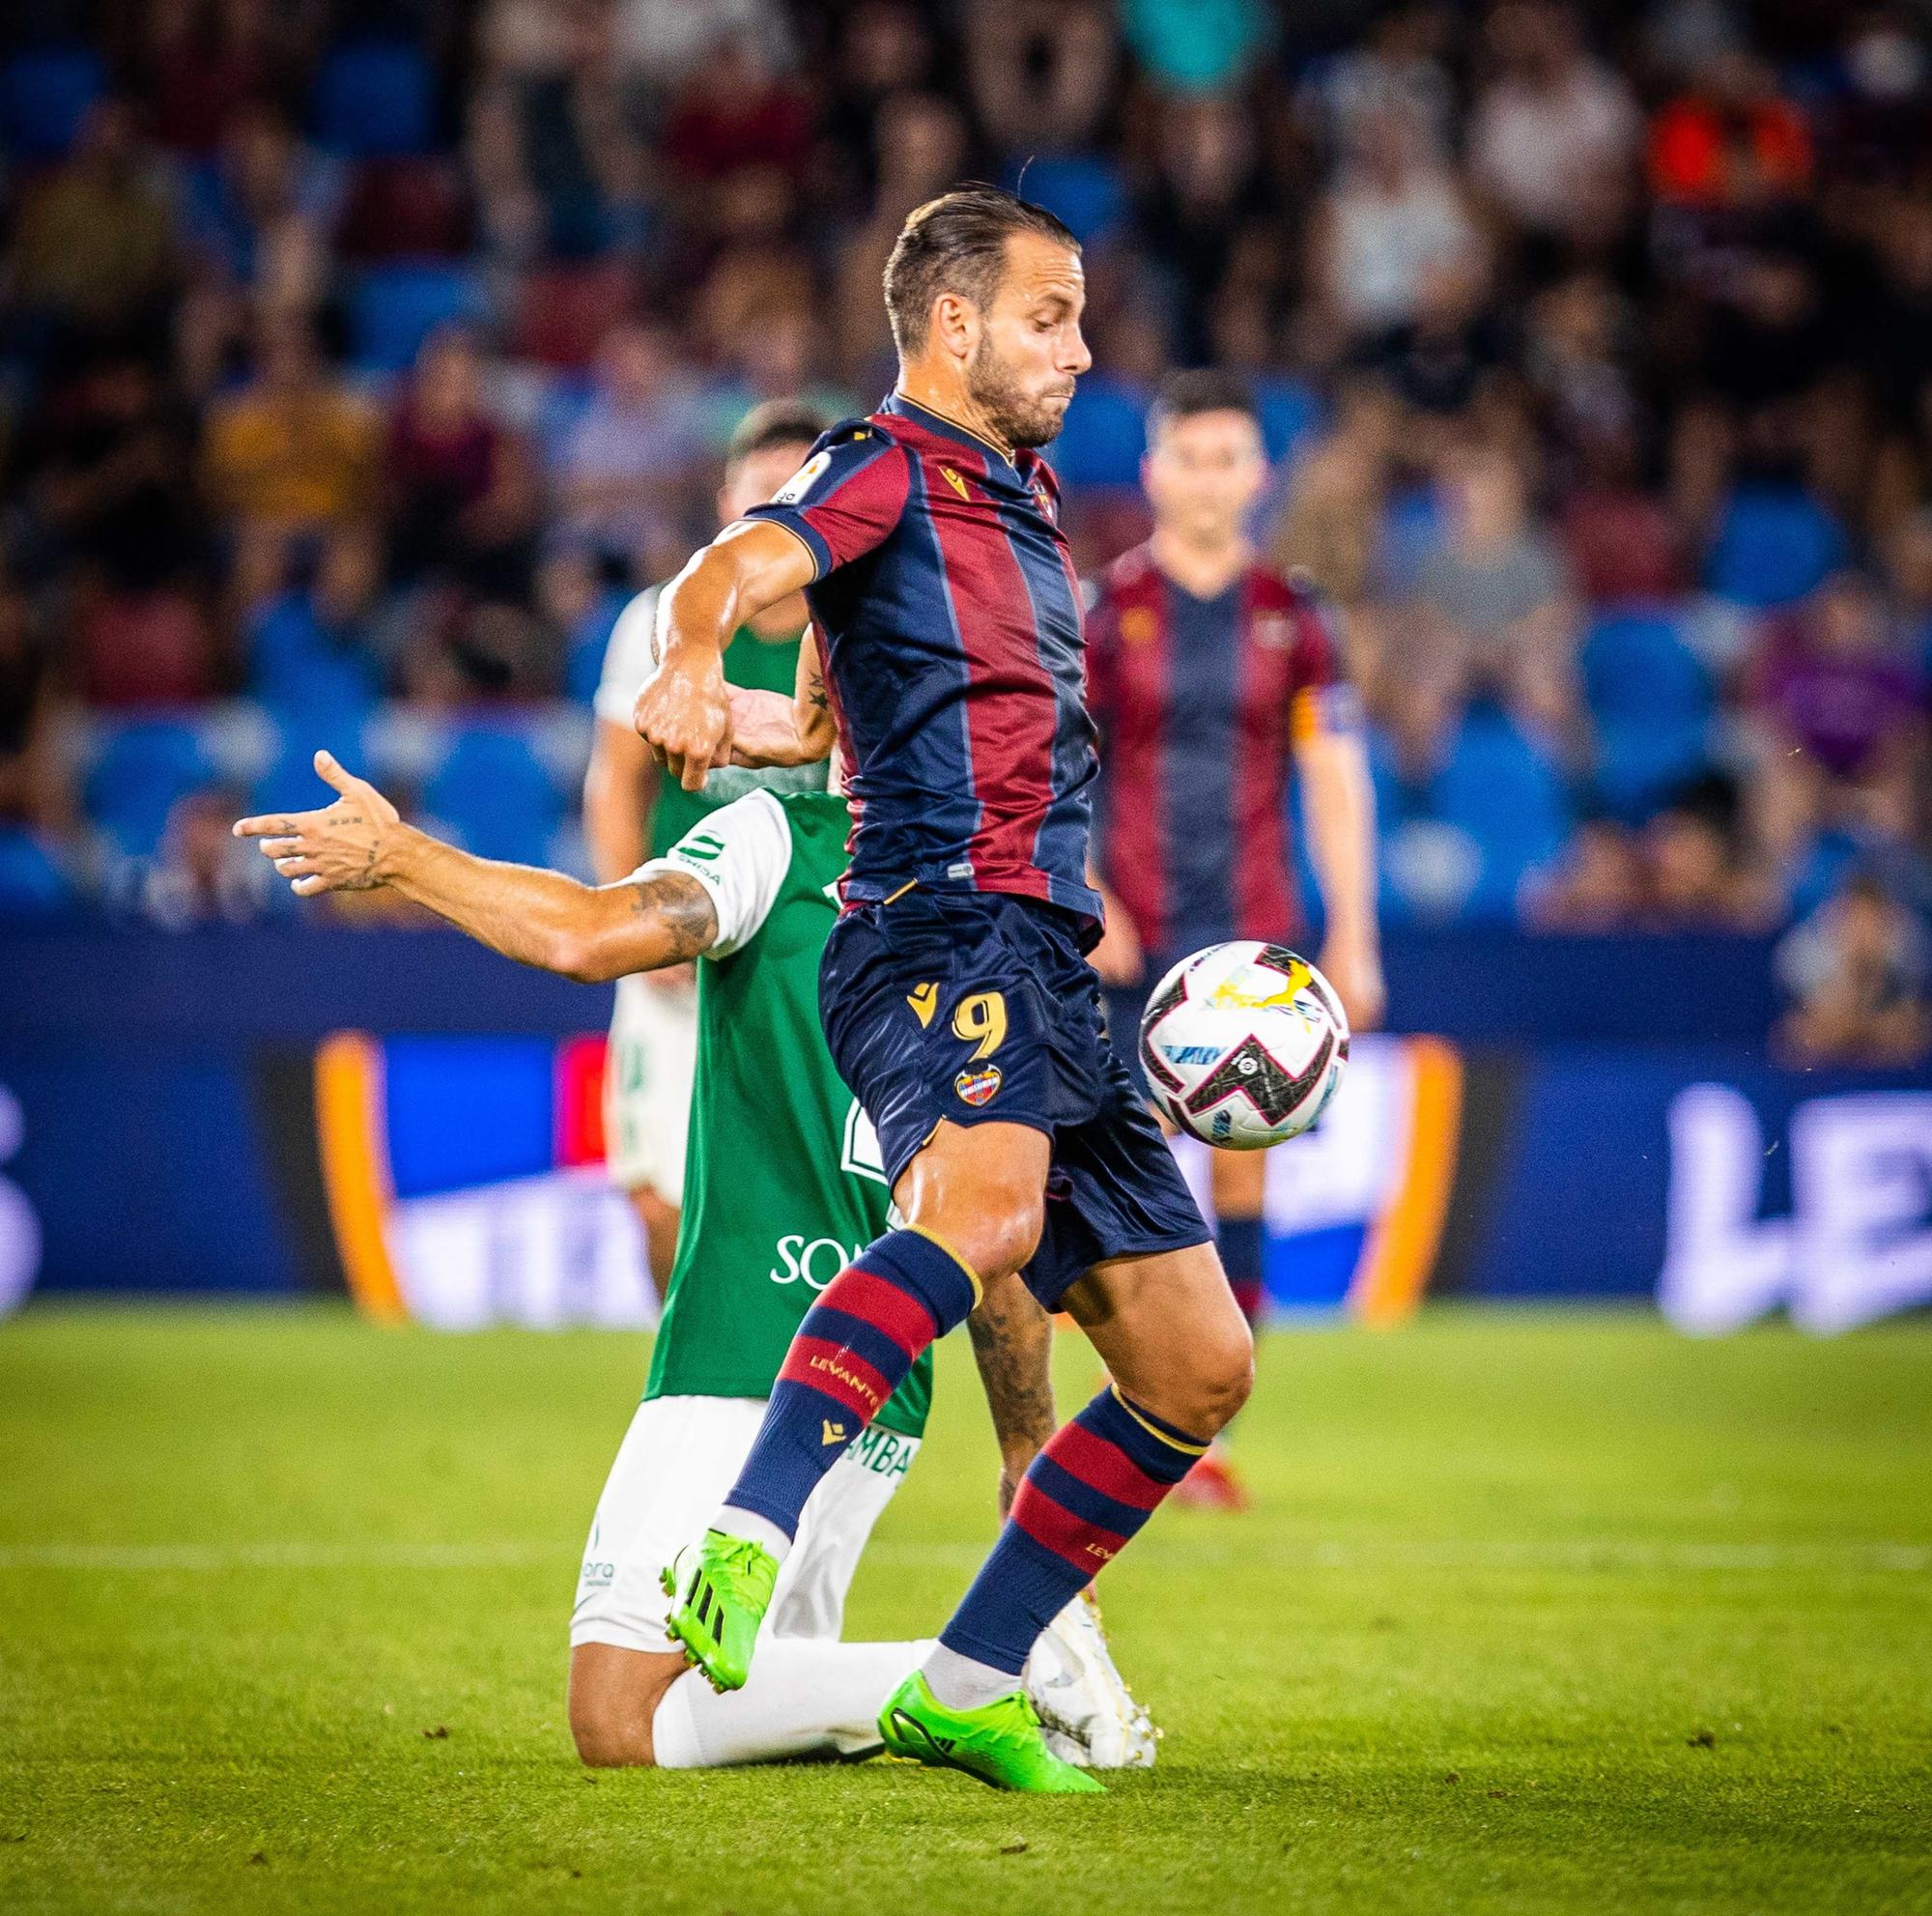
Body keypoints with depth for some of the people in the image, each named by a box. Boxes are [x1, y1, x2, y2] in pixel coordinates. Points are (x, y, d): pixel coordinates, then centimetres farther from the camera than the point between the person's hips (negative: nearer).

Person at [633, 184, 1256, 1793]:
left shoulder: (1018, 495, 27)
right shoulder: (892, 465, -1)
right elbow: (740, 568, -24)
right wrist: (695, 660, -43)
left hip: (1045, 967, 9)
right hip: (944, 924, -9)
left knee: (1199, 1366, 8)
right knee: (986, 1205, -39)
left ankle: (968, 1688, 14)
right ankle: (741, 1553, -50)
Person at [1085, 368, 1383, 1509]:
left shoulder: (1291, 618, 6)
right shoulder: (1105, 610, 1)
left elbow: (1337, 781, 8)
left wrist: (1353, 941, 3)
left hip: (1252, 941, 1)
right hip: (1129, 941, -1)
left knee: (1241, 1170, -4)